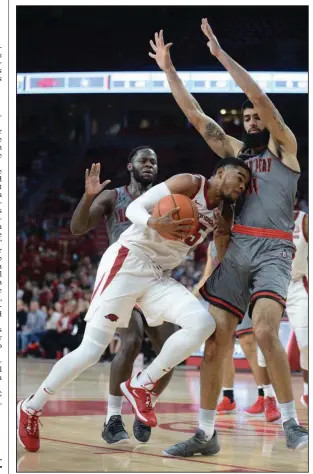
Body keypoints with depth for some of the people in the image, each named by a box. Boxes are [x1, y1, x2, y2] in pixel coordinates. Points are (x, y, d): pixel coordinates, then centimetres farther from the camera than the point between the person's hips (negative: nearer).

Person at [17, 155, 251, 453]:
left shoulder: (221, 212, 14)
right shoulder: (189, 184, -7)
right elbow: (134, 207, -13)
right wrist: (155, 225, -33)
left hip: (159, 277, 7)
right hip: (128, 261, -7)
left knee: (203, 324, -19)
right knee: (91, 351, -11)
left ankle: (140, 385, -5)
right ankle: (30, 408, 8)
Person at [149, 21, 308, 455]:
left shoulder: (284, 146, 7)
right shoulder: (233, 149, 22)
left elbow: (262, 99, -5)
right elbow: (195, 114, 18)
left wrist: (222, 55, -7)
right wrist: (168, 70, 13)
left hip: (272, 250, -5)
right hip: (233, 249, 5)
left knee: (265, 330, -25)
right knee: (215, 339, -2)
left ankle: (291, 423, -13)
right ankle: (206, 433, 6)